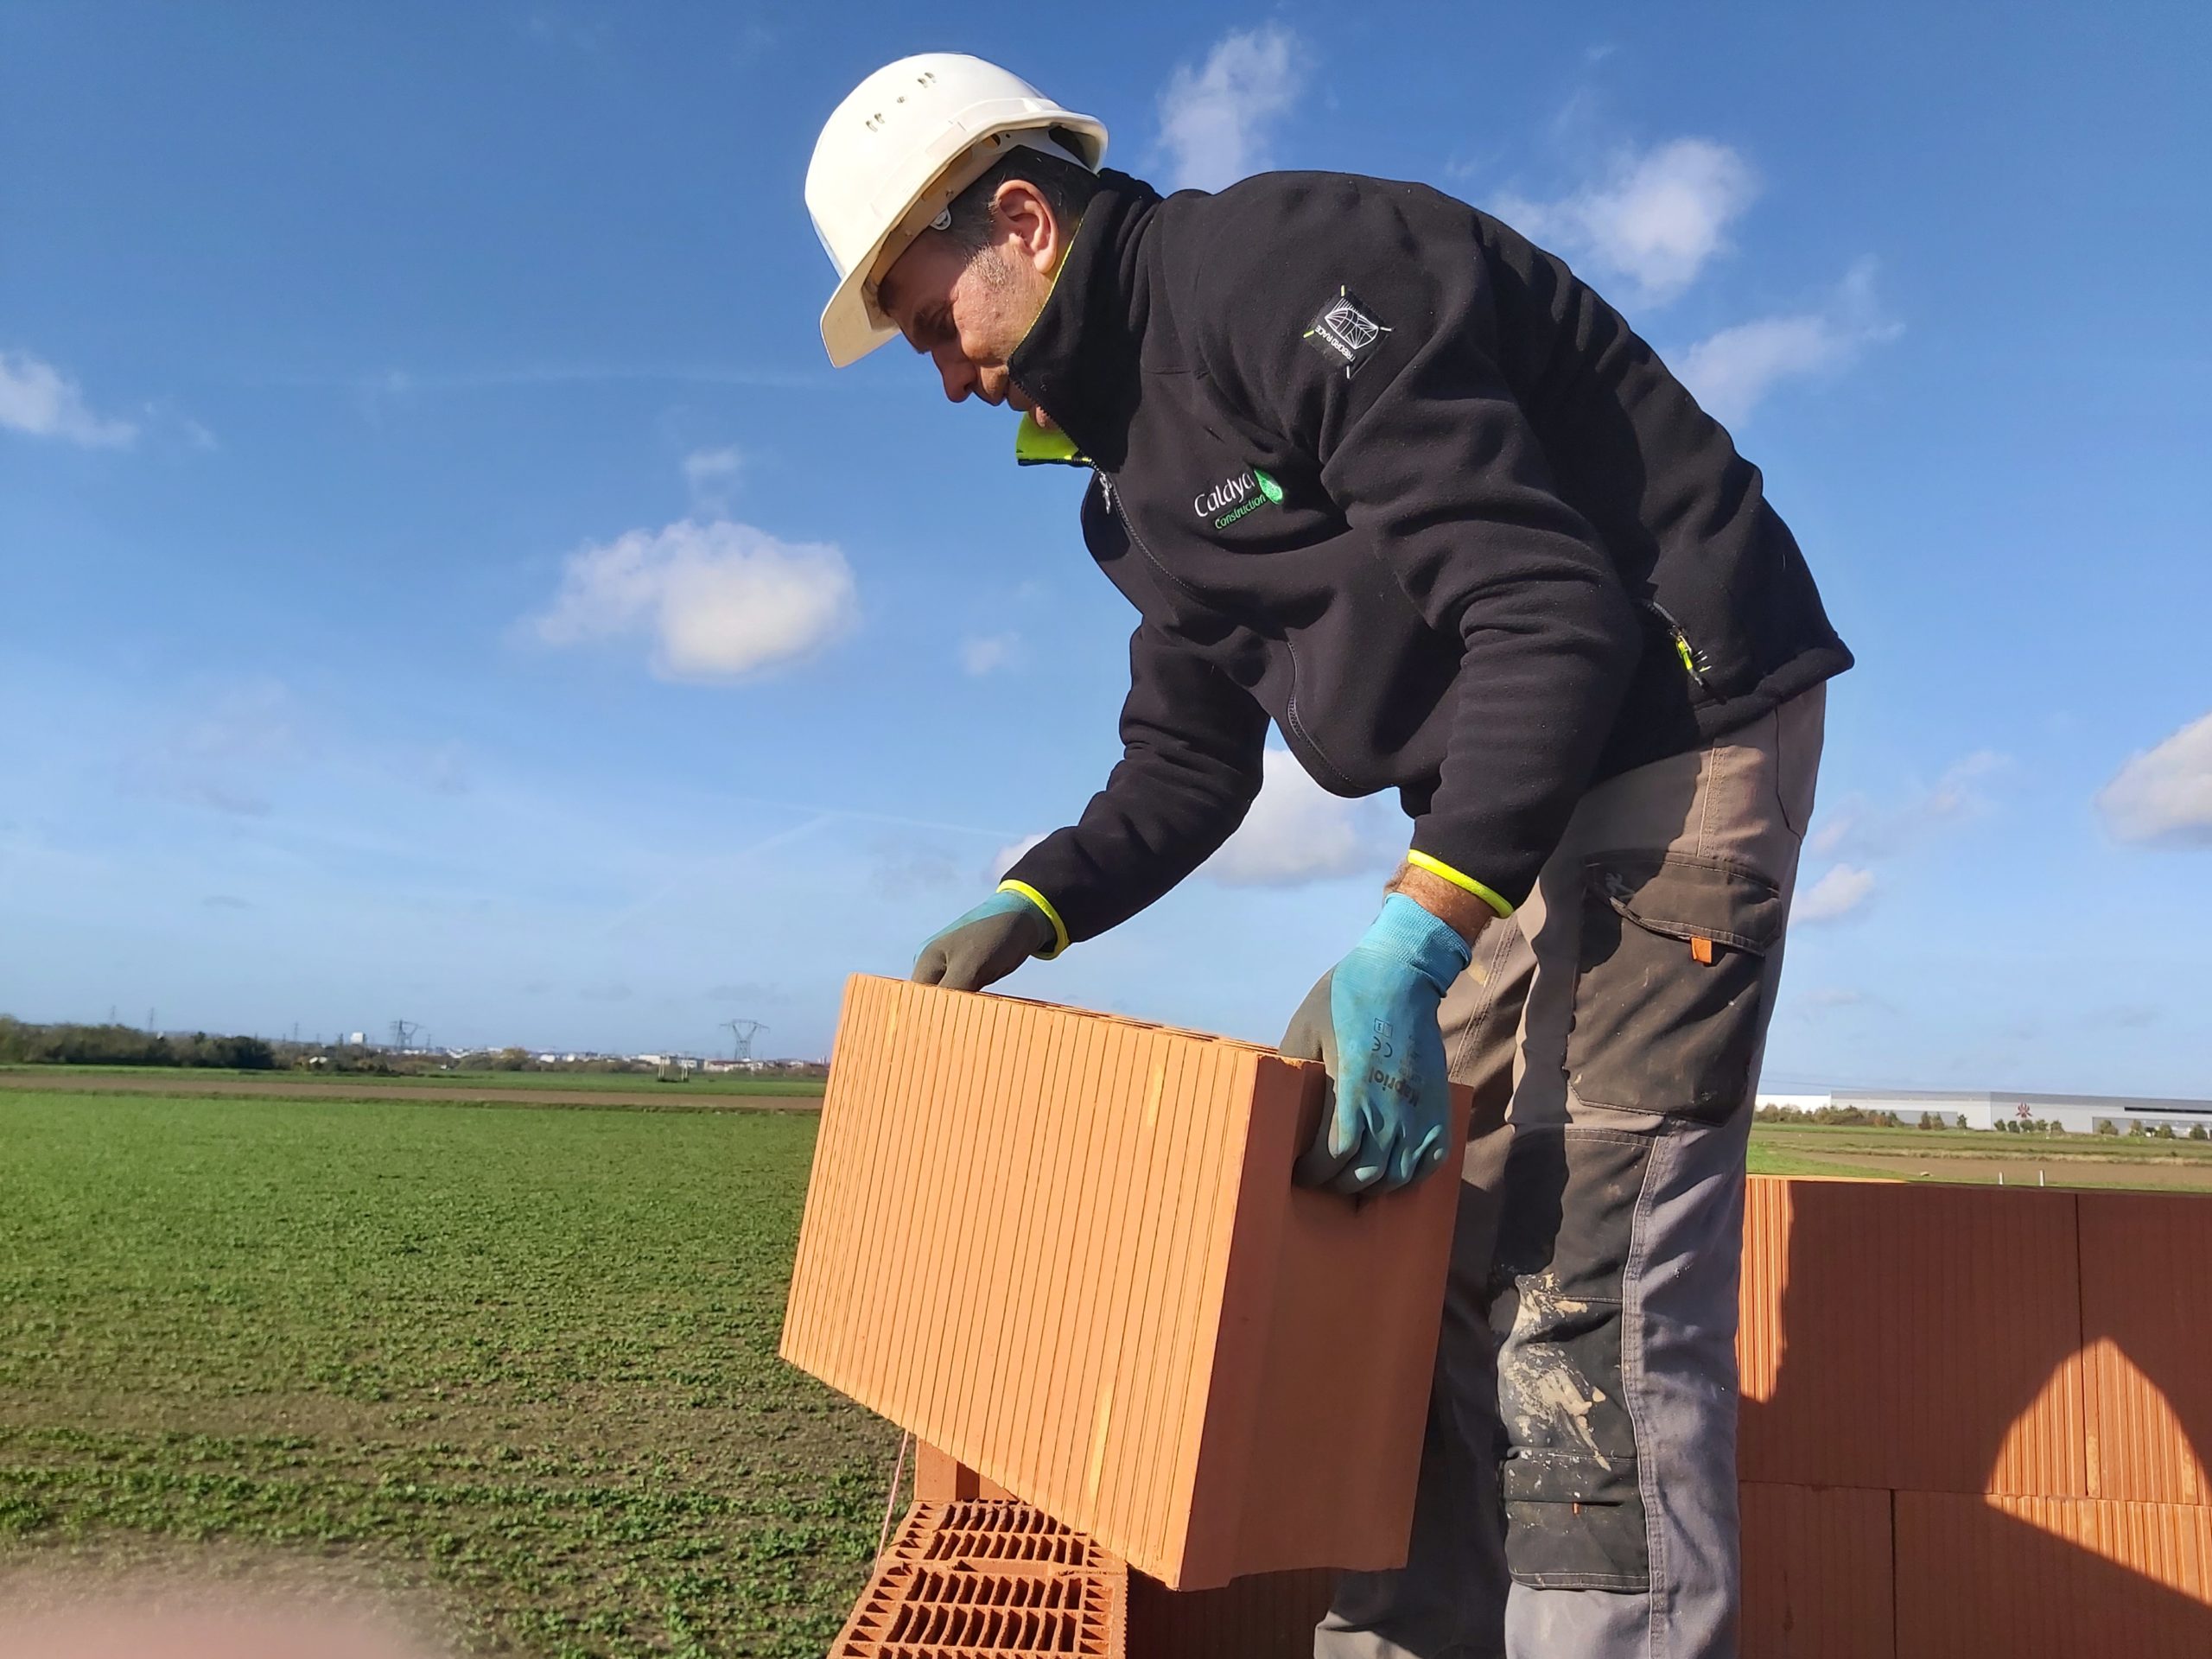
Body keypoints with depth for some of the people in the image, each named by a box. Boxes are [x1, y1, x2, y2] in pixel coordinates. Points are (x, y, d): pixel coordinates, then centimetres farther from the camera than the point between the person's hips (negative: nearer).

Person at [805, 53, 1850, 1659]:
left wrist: (1421, 933, -32)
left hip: (1677, 721, -9)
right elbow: (1184, 771, 16)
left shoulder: (1286, 267, -16)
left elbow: (1549, 609, -25)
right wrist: (1032, 907, 1)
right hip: (1505, 801, 9)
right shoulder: (1140, 468, 13)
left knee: (1581, 1257, -14)